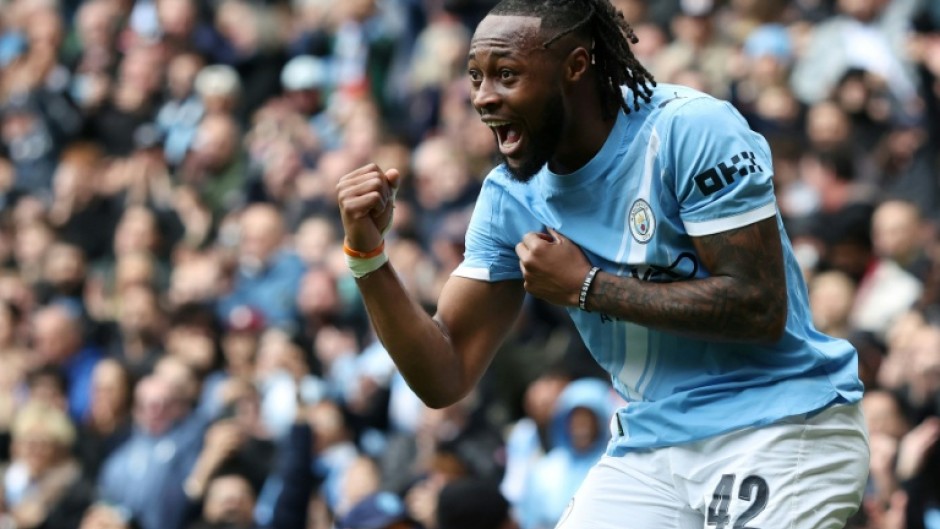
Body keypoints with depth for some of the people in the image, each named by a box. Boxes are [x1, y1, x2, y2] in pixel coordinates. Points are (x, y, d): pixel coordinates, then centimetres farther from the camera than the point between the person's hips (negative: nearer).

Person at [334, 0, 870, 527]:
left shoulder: (690, 128, -16)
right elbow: (445, 378, 3)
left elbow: (760, 310, -21)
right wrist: (367, 251, -11)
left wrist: (585, 286, -18)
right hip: (651, 448, 6)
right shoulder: (510, 197, 4)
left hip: (781, 430, -6)